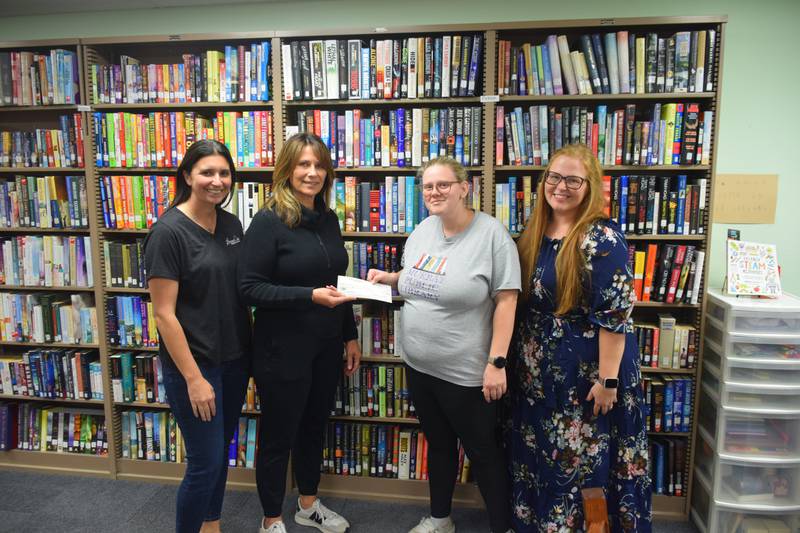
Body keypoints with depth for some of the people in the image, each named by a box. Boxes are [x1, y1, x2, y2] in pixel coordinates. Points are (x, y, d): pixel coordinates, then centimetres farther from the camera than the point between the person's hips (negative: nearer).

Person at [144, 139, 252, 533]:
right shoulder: (168, 232, -16)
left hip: (234, 359, 7)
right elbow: (164, 314, -17)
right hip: (193, 364, -6)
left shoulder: (232, 225, 3)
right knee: (205, 462, 2)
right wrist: (193, 378, -18)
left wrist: (252, 348, 9)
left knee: (221, 452, 19)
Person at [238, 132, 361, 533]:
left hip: (326, 346, 7)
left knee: (314, 426, 21)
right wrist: (310, 296, -27)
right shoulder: (268, 222, -14)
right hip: (283, 350, -6)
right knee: (278, 435, 10)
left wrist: (350, 335, 13)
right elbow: (249, 287, -18)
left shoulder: (328, 219, 5)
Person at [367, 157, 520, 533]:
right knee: (438, 444, 23)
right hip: (418, 365, 7)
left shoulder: (491, 234, -15)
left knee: (482, 451, 10)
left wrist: (497, 361, -19)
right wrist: (389, 278, -1)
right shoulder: (422, 231, 5)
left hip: (466, 371, -6)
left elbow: (506, 300, -16)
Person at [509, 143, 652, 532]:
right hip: (537, 372, 7)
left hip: (585, 372, -7)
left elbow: (615, 314, -19)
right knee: (537, 456, 20)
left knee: (582, 461, 9)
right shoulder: (534, 233, 4)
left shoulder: (602, 239, -17)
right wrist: (517, 361, 12)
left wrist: (608, 379, -18)